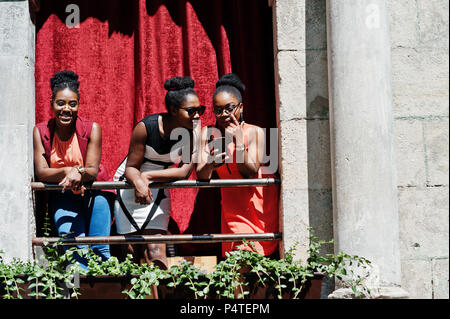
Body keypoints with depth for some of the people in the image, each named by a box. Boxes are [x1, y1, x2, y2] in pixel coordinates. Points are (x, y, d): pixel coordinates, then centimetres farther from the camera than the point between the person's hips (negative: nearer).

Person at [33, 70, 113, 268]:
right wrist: (67, 172, -31)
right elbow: (41, 172, -12)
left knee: (99, 248, -12)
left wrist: (79, 173, -38)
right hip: (62, 194, 1)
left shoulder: (92, 129, -11)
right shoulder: (40, 132, -7)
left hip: (94, 190, 0)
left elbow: (93, 171, -14)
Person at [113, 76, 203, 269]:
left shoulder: (192, 132, -15)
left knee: (155, 252, -10)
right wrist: (139, 182, -41)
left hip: (159, 188, 2)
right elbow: (131, 167, -18)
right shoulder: (146, 127, -23)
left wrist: (148, 176, -27)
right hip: (130, 184, -2)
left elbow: (185, 172, -19)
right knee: (133, 252, -2)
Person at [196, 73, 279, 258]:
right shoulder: (209, 133, -5)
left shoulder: (255, 132, -10)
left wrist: (238, 140, -23)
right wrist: (210, 165, -36)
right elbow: (201, 176, -13)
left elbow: (250, 173, -17)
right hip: (234, 205, 1)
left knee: (268, 253, -1)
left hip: (261, 202, -1)